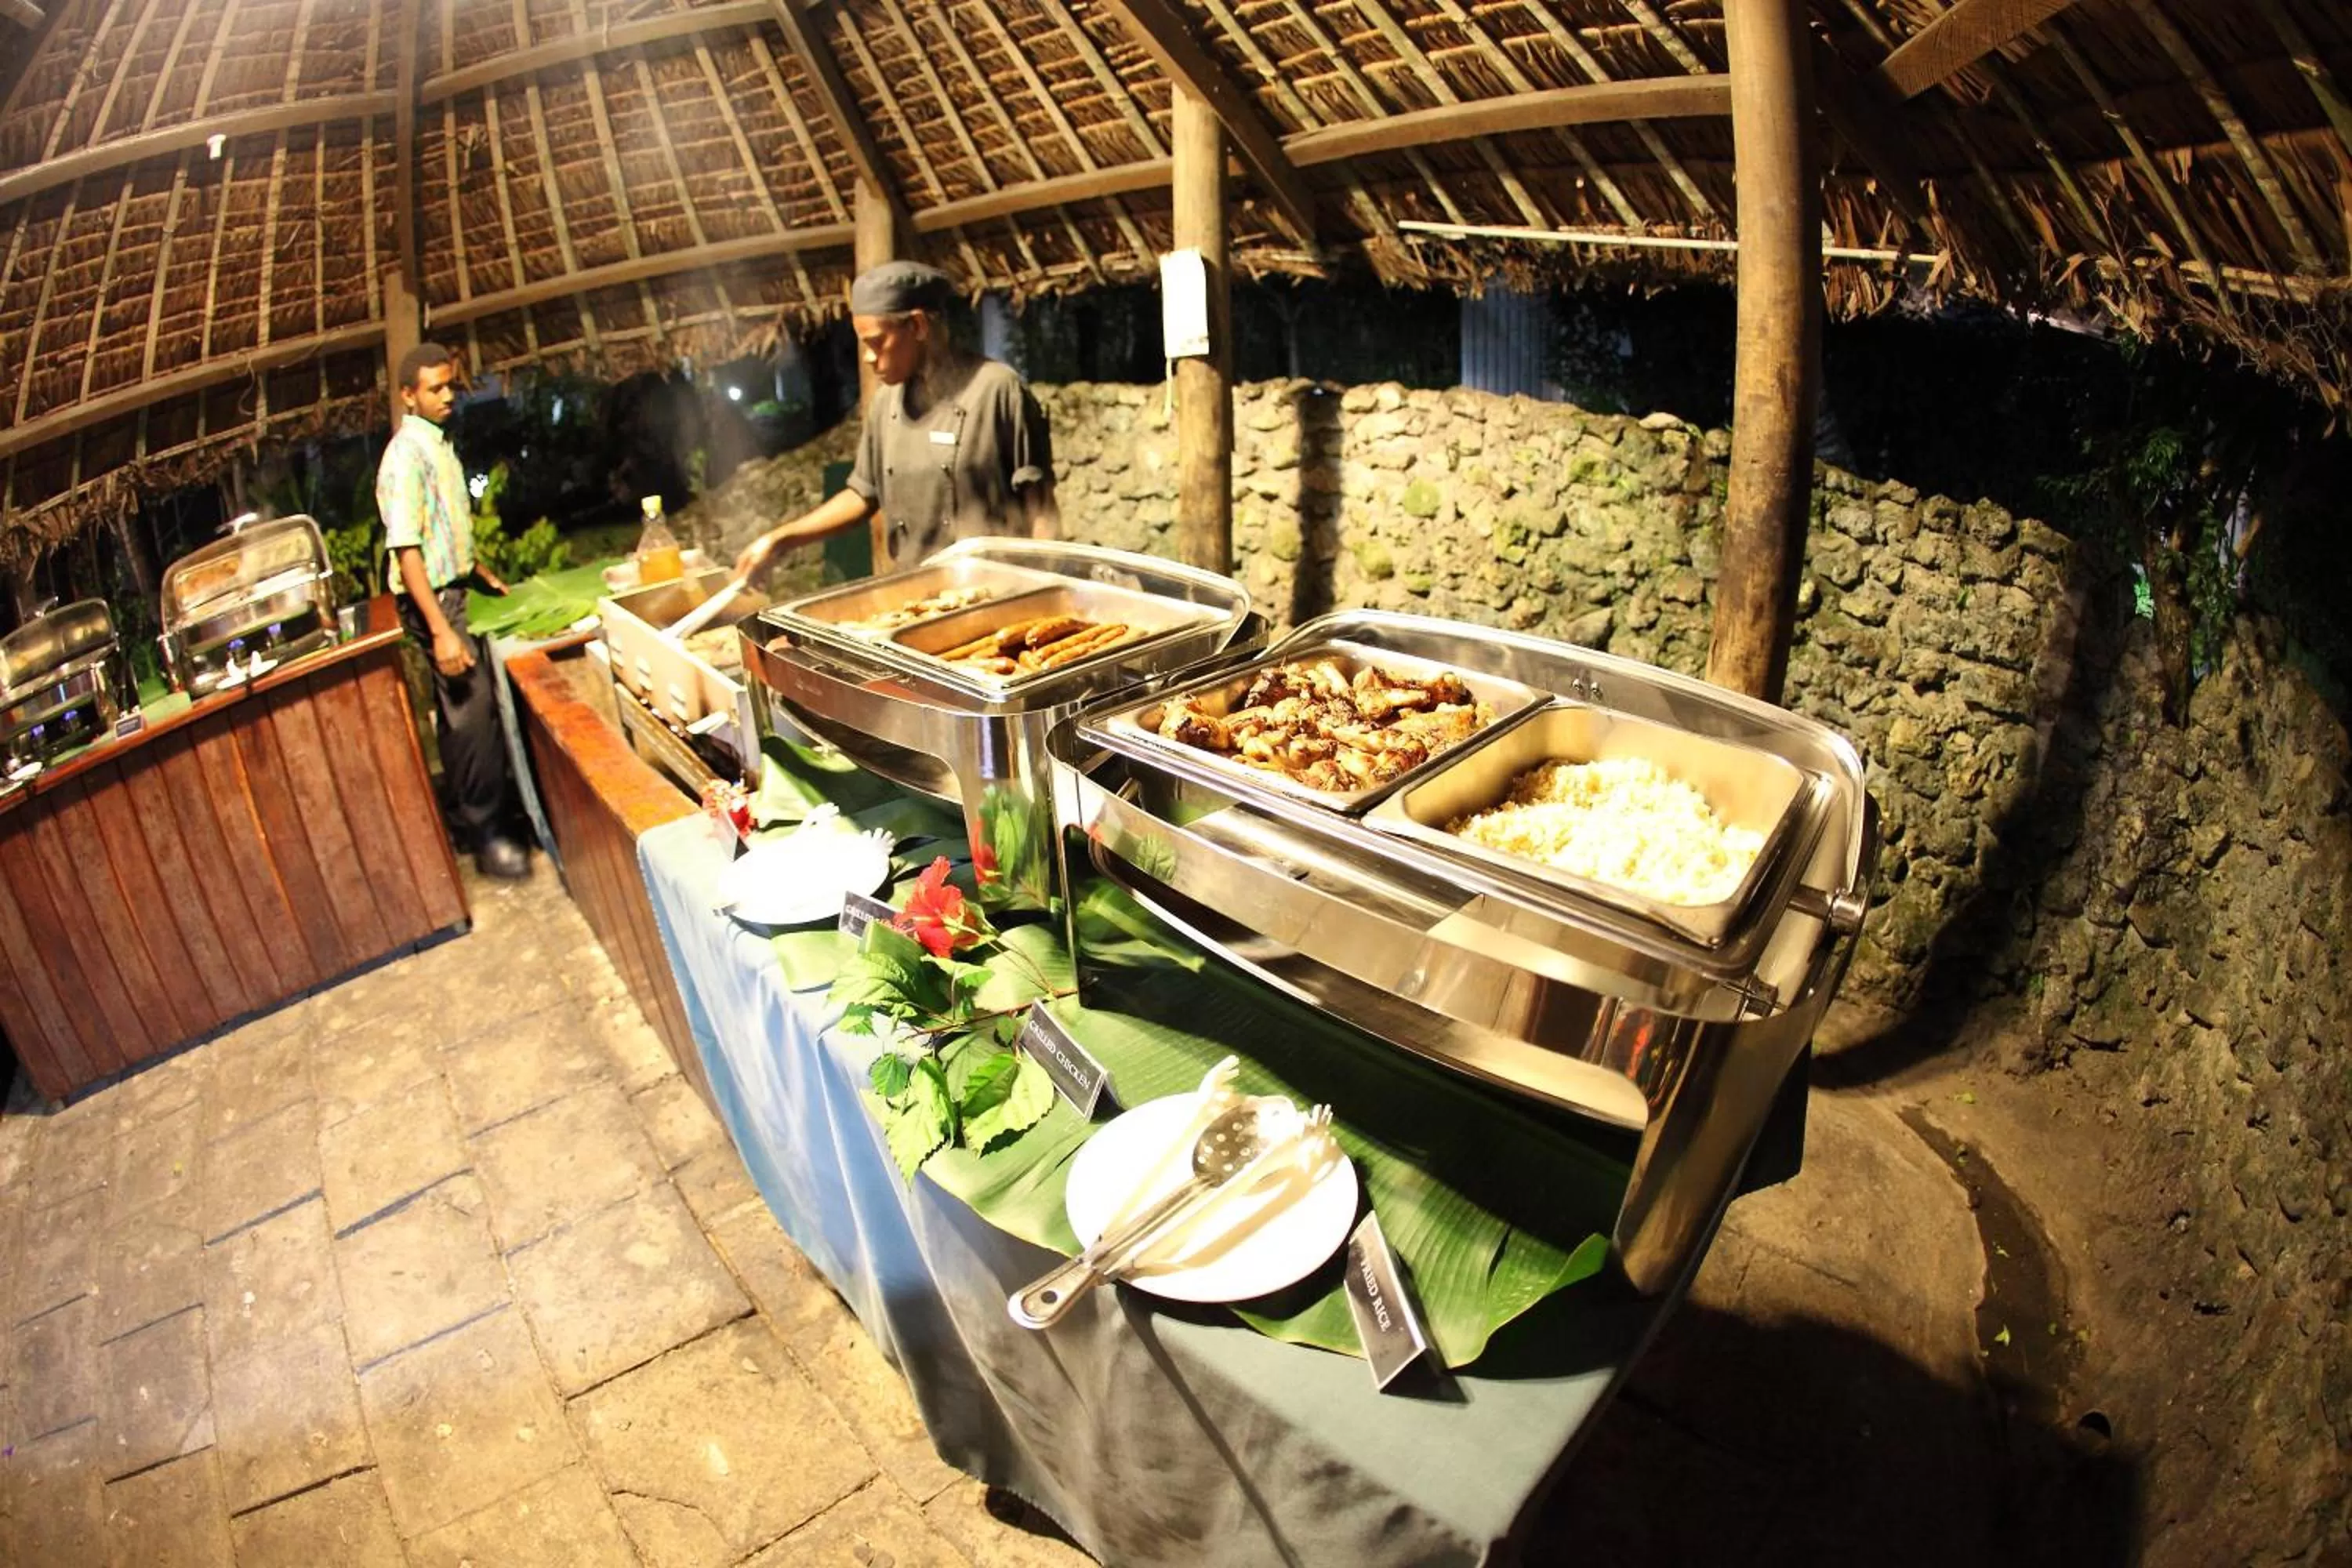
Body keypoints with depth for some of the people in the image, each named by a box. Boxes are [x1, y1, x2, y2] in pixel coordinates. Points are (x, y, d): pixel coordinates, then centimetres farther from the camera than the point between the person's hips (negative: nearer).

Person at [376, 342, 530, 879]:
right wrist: (441, 630, -29)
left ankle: (465, 819, 25)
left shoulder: (440, 444, 11)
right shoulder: (406, 456, -17)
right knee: (473, 710, -9)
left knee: (463, 711, 14)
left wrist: (482, 572, 28)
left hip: (457, 589, 9)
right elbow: (406, 550, -24)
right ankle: (485, 834, -1)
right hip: (434, 599, -9)